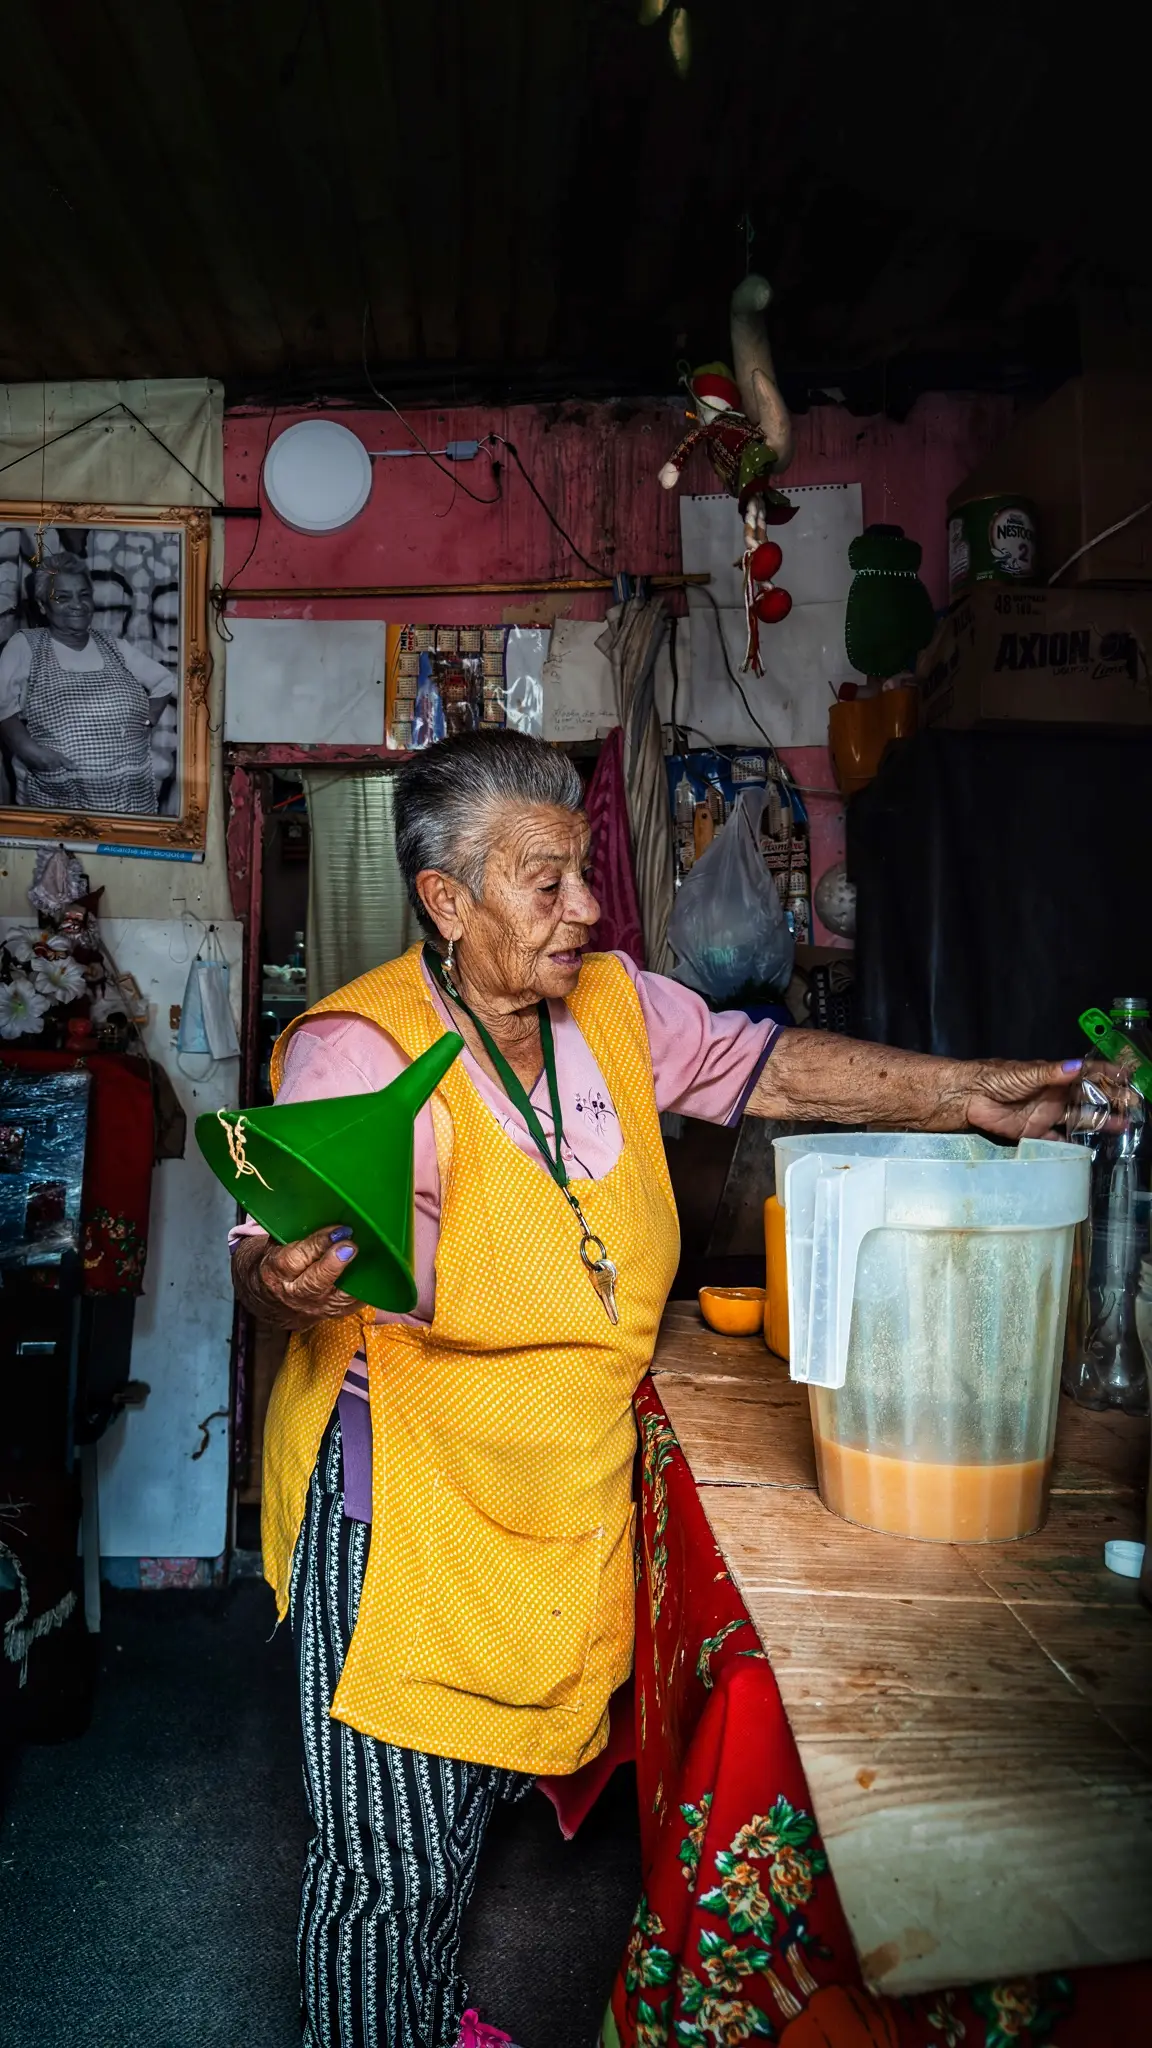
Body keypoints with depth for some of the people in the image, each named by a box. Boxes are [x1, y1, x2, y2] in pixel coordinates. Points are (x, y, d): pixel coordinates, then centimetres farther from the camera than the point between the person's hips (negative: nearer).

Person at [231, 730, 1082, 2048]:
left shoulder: (612, 1002, -2)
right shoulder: (363, 1050, -22)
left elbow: (759, 1065, 6)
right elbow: (277, 1240, -30)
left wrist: (968, 1095, 0)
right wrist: (284, 1282, -55)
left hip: (557, 1500, 7)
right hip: (402, 1504, -7)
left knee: (471, 1799, 26)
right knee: (391, 1853, 6)